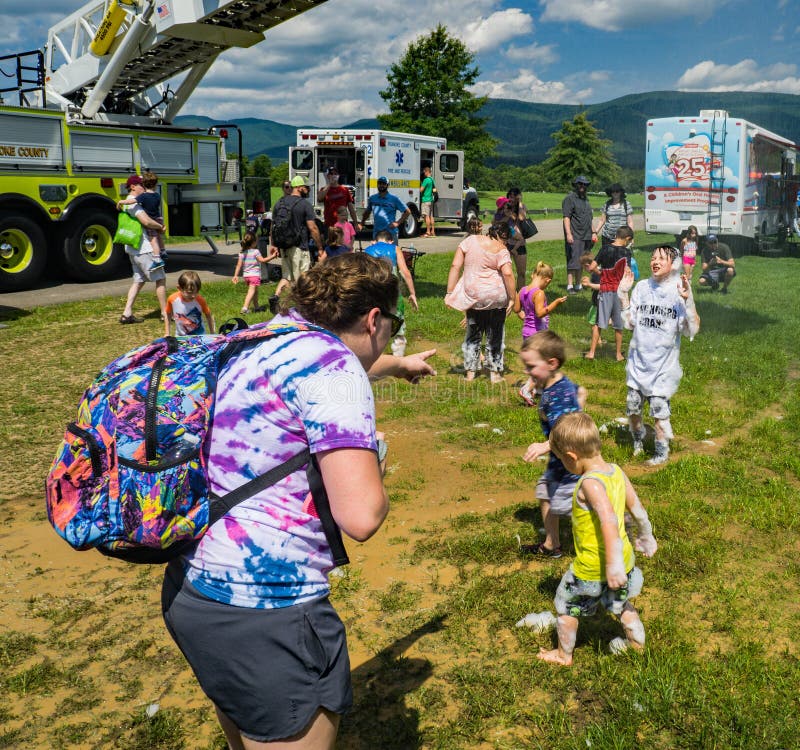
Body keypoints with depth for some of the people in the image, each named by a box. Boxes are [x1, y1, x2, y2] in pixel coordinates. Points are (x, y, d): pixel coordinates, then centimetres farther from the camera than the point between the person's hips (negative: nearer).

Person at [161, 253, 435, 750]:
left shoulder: (261, 347, 11)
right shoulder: (332, 366, -16)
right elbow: (361, 517, -24)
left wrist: (398, 365, 53)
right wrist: (376, 476, -2)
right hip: (263, 609, -9)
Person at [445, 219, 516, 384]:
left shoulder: (470, 241, 1)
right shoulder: (501, 250, -5)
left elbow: (455, 266, -4)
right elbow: (508, 274, -18)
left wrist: (449, 293, -2)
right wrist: (512, 298, -10)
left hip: (473, 295, 2)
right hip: (496, 296, -2)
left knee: (473, 334, 16)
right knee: (495, 336, 12)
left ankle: (470, 372, 19)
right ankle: (495, 373, 18)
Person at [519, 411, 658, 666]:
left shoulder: (590, 484, -29)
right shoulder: (616, 471, -5)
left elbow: (609, 521, -38)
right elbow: (637, 507, 7)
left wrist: (613, 564, -37)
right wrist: (646, 535, 23)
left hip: (591, 568, -7)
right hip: (624, 558, 7)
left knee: (566, 605, 17)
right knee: (620, 603, 31)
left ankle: (564, 654, 34)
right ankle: (636, 641, 49)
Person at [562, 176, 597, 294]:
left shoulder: (586, 200, 21)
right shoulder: (570, 199, -5)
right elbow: (566, 217, -13)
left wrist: (593, 232, 23)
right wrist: (568, 234, -21)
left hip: (586, 236, 8)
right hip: (574, 236, -8)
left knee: (581, 262, 11)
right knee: (573, 261, -9)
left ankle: (578, 285, 18)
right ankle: (570, 286, -6)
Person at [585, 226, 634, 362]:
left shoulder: (605, 249, -4)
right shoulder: (626, 252, -3)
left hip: (605, 290, -1)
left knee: (598, 323, 5)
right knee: (618, 325, 10)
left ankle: (591, 352, 3)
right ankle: (619, 354, 17)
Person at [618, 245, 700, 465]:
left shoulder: (679, 291, -10)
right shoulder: (642, 287, 1)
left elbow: (691, 330, -15)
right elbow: (630, 323, 4)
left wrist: (688, 300, -26)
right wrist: (623, 294, -1)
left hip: (664, 363, -4)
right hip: (638, 360, 4)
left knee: (659, 408, -1)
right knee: (633, 406, 11)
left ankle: (662, 451, 22)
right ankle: (638, 439, 39)